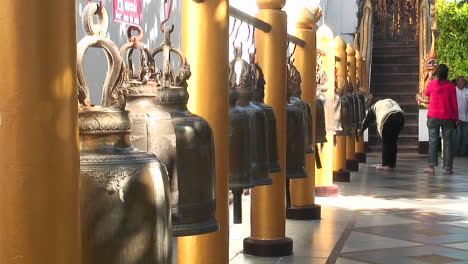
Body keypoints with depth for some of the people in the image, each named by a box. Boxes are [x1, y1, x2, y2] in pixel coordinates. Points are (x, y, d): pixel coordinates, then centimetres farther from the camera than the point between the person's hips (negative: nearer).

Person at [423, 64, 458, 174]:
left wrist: (431, 80, 26)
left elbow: (426, 93, 18)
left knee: (433, 141, 4)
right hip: (448, 117, 0)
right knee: (447, 141, 4)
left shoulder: (431, 84, -4)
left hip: (433, 117, 0)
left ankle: (431, 166, -1)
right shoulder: (451, 85, -4)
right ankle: (448, 167, 2)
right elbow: (454, 103, -1)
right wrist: (455, 118, 7)